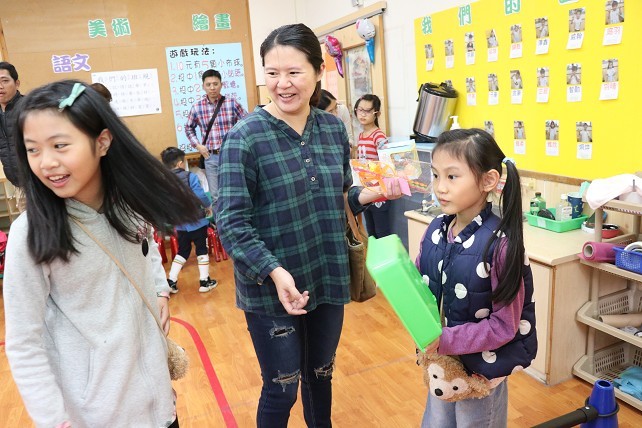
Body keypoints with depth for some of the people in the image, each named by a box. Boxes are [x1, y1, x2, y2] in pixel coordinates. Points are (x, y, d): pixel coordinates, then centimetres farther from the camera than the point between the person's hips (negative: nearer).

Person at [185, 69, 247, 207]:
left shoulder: (232, 103, -4)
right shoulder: (197, 107, 1)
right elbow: (189, 128, 17)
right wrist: (197, 145, 4)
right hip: (211, 157, 1)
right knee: (215, 197, 9)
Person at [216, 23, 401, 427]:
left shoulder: (334, 128, 1)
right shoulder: (245, 137, -15)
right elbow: (231, 222, -18)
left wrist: (369, 194, -8)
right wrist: (274, 272, -29)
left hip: (329, 278, 5)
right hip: (270, 289, -4)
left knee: (321, 376, 23)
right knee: (282, 388, 12)